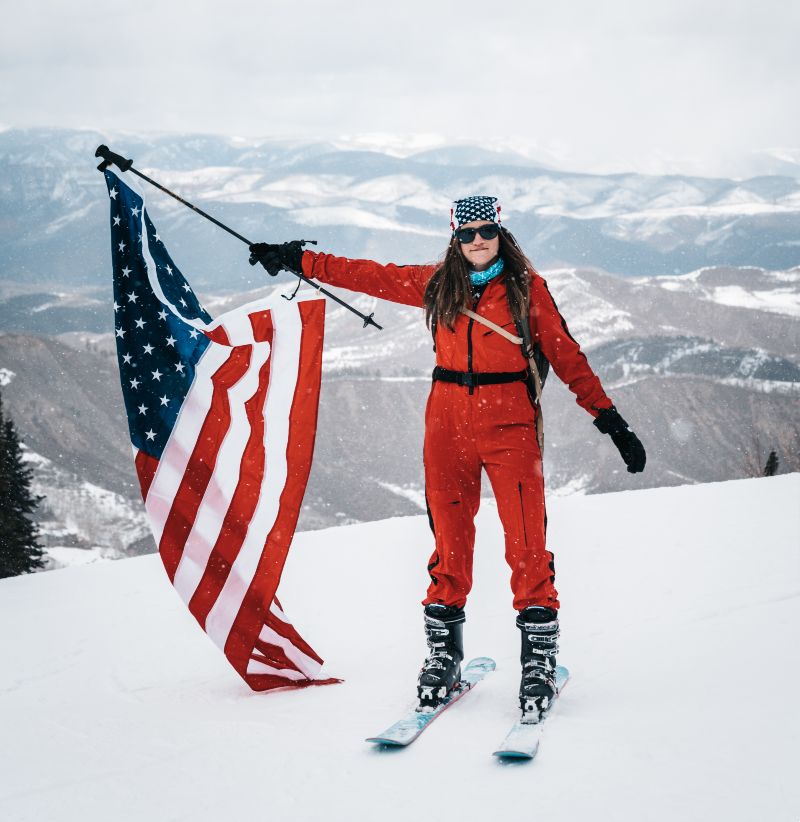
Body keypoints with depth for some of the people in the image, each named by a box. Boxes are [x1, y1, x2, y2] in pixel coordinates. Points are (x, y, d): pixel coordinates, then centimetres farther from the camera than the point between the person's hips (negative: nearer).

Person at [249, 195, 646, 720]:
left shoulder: (527, 287, 3)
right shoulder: (435, 285, 10)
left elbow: (566, 354, 4)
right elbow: (369, 275, 17)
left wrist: (610, 420, 0)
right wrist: (299, 261, 18)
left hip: (511, 425, -2)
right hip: (449, 425, 2)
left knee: (526, 544, -8)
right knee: (450, 543, 5)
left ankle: (540, 663, 0)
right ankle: (444, 654, 17)